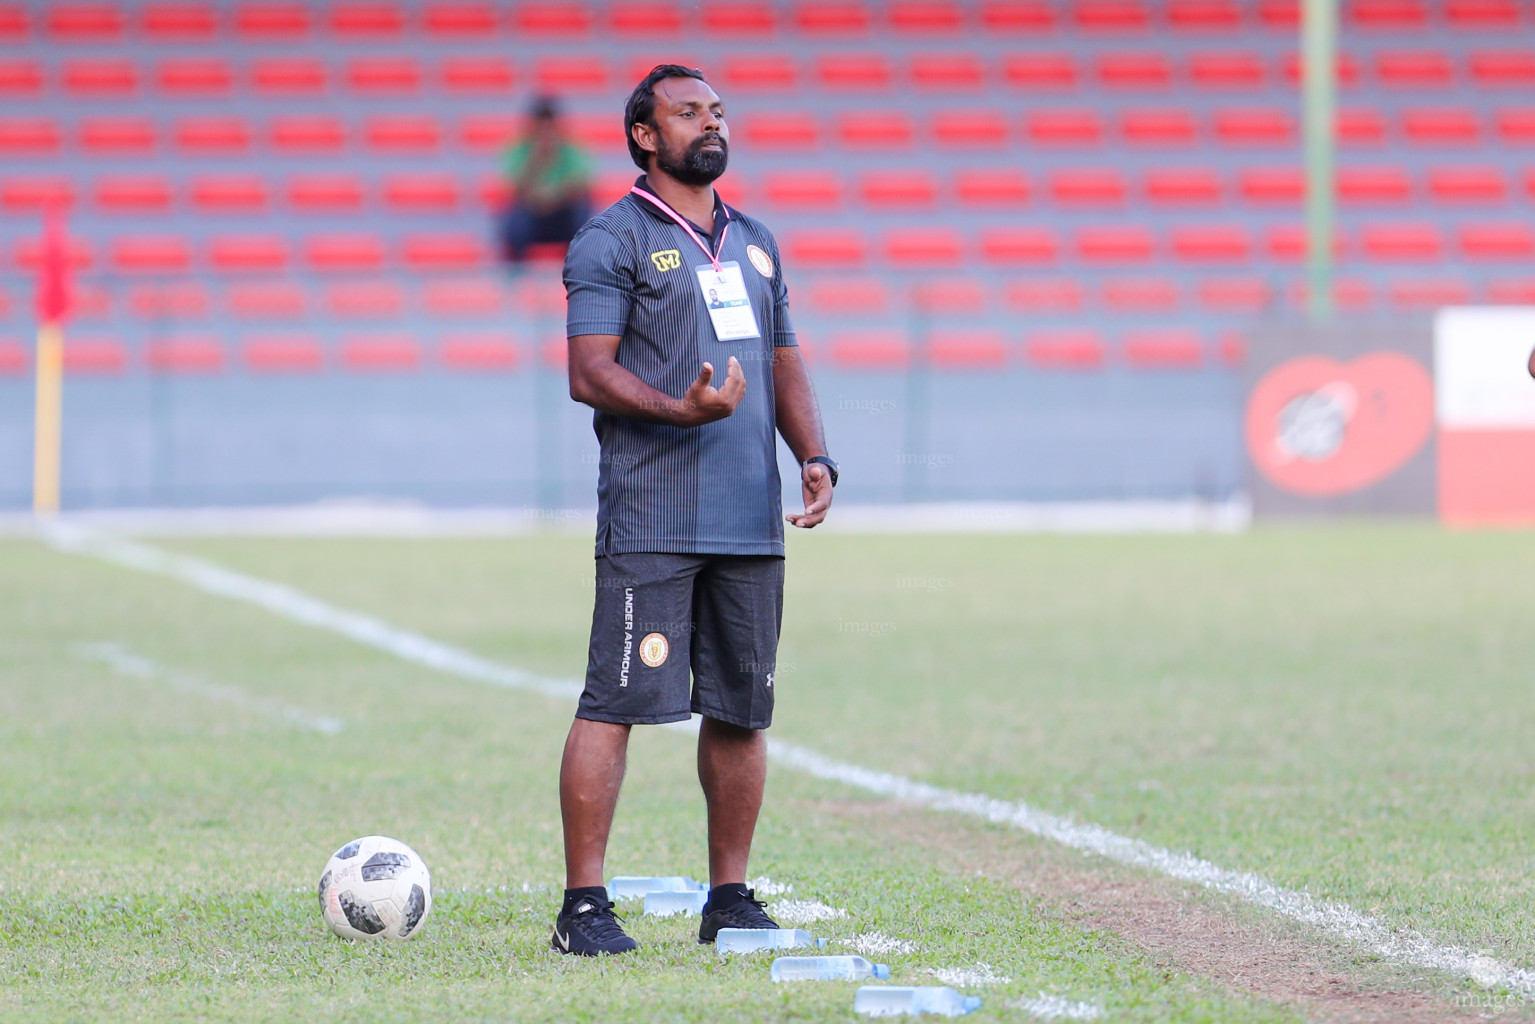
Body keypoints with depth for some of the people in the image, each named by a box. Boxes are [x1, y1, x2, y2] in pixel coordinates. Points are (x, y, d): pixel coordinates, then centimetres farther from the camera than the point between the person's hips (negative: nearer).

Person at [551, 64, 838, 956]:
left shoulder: (756, 244, 20)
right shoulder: (613, 241, -2)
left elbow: (785, 365, 24)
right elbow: (590, 372, -9)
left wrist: (815, 456, 7)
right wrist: (680, 410, -24)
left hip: (752, 520, 7)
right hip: (652, 521, -7)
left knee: (742, 712, 8)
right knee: (616, 705, -11)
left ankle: (730, 898, 17)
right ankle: (583, 906, -9)